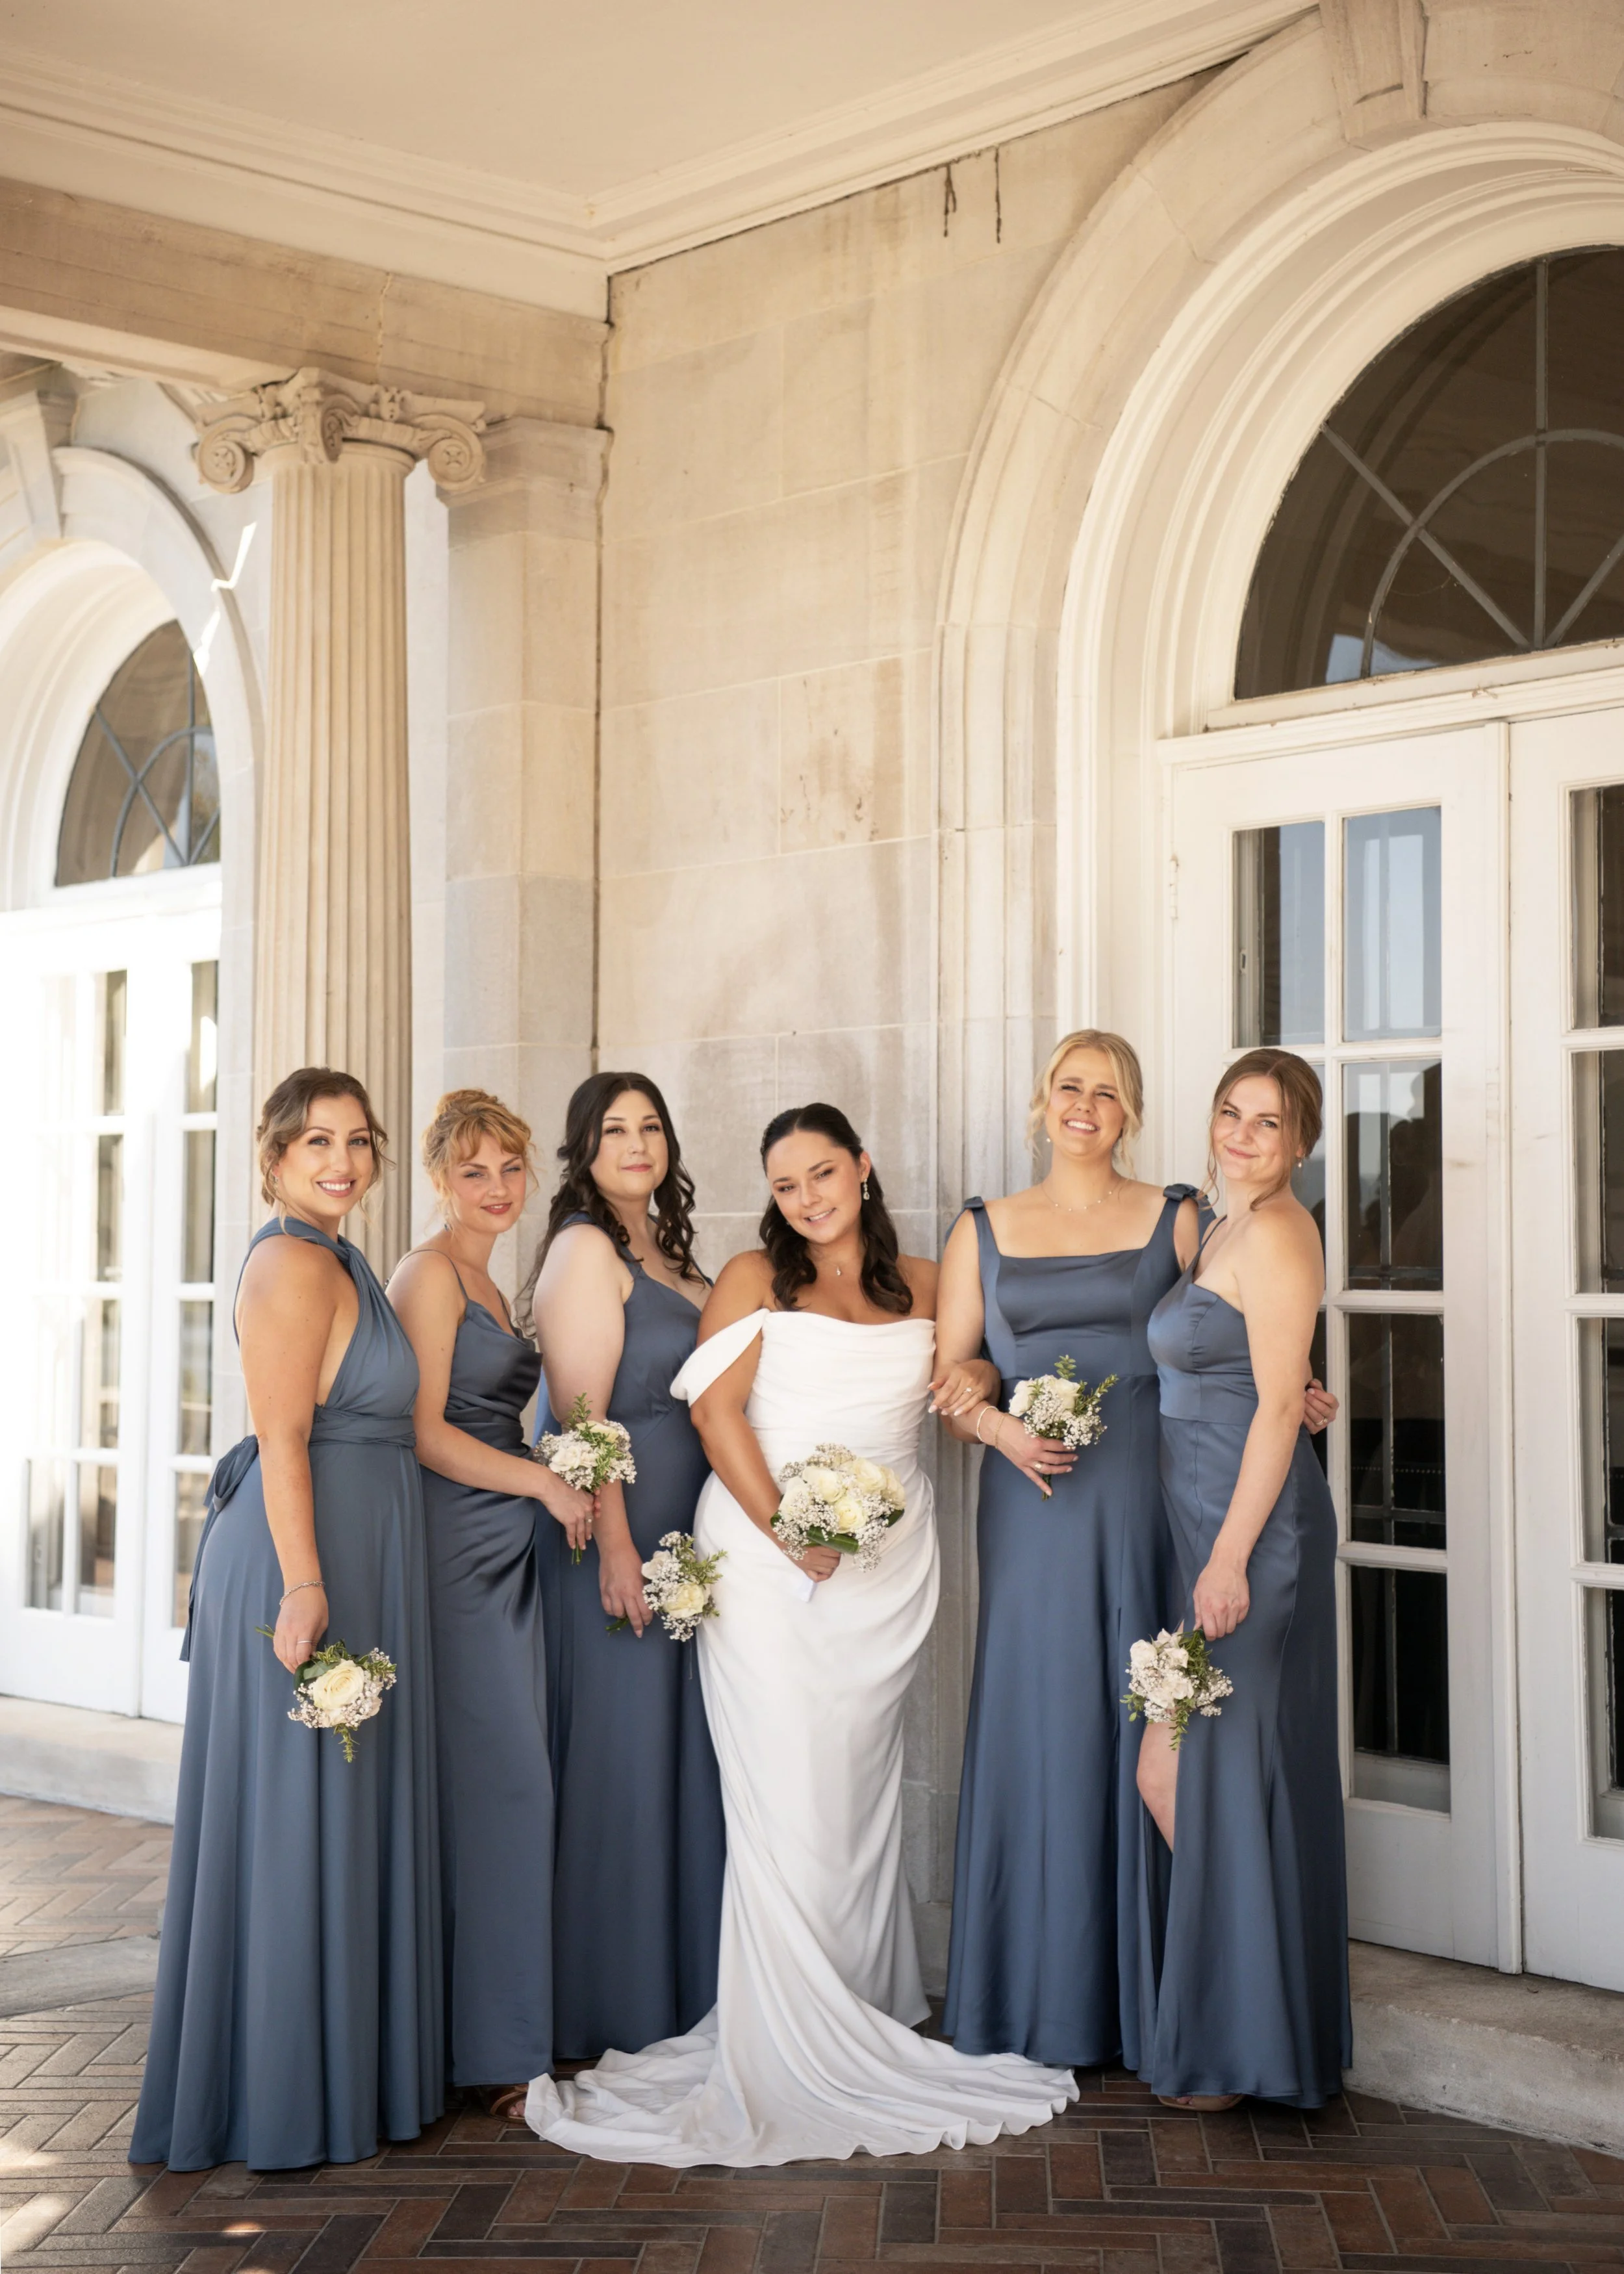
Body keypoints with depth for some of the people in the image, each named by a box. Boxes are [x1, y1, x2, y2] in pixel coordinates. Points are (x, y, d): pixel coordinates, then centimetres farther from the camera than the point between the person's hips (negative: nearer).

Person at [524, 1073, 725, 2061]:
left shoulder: (667, 1253, 16)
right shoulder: (587, 1248, -11)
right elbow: (581, 1411, -17)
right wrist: (614, 1545, -21)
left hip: (679, 1526, 9)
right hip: (616, 1525, -9)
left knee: (677, 1747, 13)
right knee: (618, 1752, -2)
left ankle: (677, 1986, 23)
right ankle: (610, 2005, 8)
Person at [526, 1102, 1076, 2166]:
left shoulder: (924, 1286, 14)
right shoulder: (754, 1280, 4)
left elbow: (965, 1383, 22)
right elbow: (718, 1411, -4)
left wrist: (968, 1386, -3)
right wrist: (787, 1533, -12)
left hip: (891, 1558, 3)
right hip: (766, 1553, -3)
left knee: (863, 1780, 6)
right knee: (786, 1787, -6)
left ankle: (865, 2017, 15)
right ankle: (793, 2047, 1)